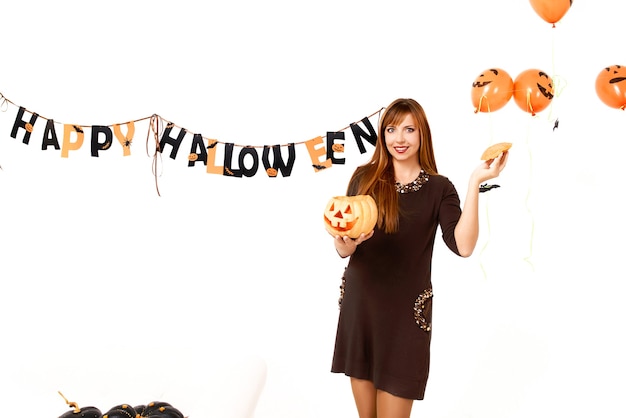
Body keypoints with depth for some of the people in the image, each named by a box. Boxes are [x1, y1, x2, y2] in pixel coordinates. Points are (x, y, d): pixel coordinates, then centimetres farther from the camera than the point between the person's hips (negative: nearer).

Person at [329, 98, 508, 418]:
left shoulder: (438, 188, -2)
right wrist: (346, 243, -23)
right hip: (358, 306, 2)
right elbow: (343, 250, 1)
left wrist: (475, 183, -21)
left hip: (406, 313, -2)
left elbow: (463, 246, -17)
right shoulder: (365, 178, 2)